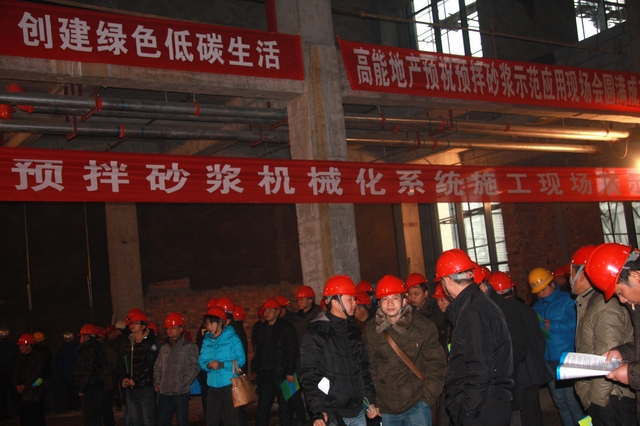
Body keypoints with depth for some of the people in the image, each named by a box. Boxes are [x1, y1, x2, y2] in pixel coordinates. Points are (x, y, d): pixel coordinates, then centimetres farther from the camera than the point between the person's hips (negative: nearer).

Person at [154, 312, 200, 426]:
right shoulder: (164, 348, 16)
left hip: (181, 392, -5)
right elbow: (157, 367, 19)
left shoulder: (190, 346, -1)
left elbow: (194, 367, -7)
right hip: (164, 392, 5)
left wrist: (183, 383, -13)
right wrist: (157, 382, 6)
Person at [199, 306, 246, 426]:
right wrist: (207, 365, -16)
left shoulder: (232, 338, -6)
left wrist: (221, 364, -21)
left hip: (230, 384, -5)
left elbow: (241, 360, -11)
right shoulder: (207, 340, 9)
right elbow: (201, 360, 7)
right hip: (213, 386, 5)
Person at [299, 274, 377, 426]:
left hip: (358, 412, 6)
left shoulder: (354, 330, 14)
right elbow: (309, 375, -11)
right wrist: (318, 411, -18)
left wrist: (371, 400, 15)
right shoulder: (316, 333, -7)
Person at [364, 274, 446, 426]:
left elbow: (436, 365, -3)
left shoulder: (423, 327, -6)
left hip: (416, 406, -2)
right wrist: (374, 401, 3)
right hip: (386, 408, 3)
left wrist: (427, 398, -6)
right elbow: (370, 367, 7)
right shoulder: (372, 330, 1)